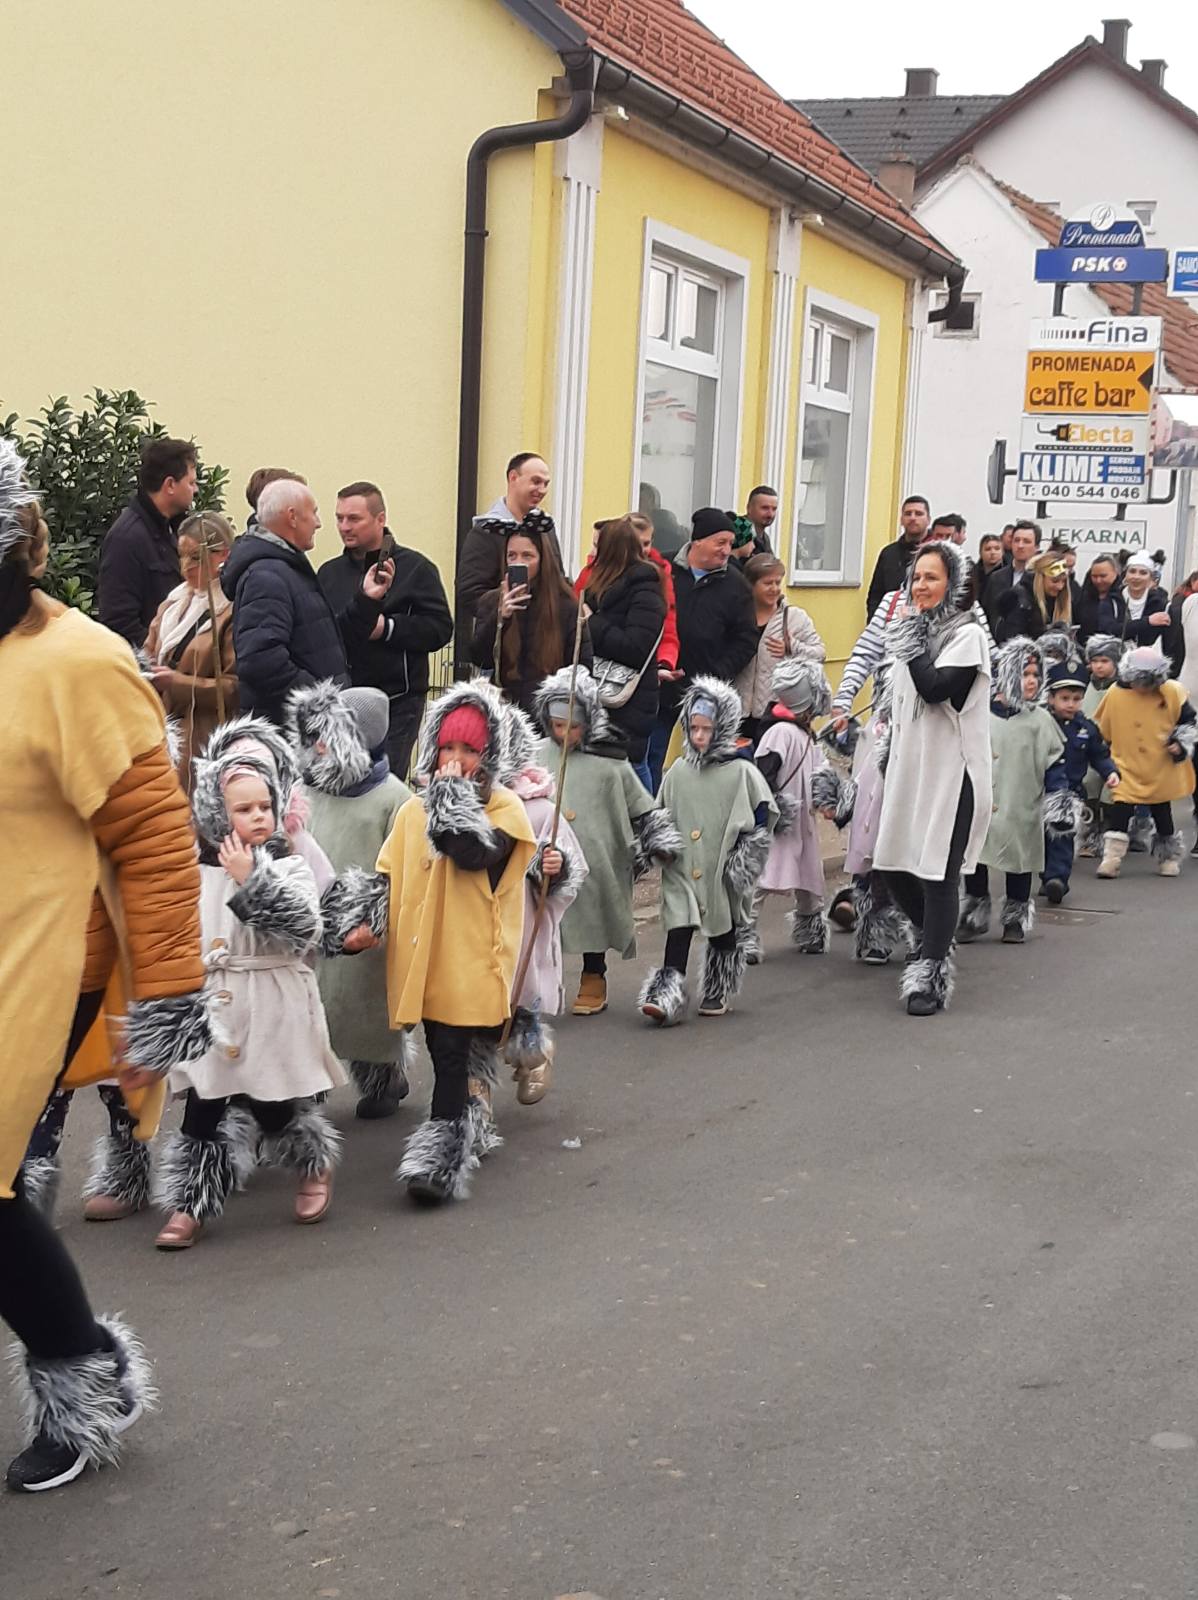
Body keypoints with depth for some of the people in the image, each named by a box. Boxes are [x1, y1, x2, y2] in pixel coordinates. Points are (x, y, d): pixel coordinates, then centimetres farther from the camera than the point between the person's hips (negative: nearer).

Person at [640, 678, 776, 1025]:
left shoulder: (742, 772, -5)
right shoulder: (678, 772, 5)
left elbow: (763, 815, -2)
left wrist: (747, 854, -8)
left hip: (724, 872, -2)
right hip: (683, 869, 2)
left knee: (724, 930, 12)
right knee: (678, 924, -10)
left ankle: (719, 993, 30)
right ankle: (668, 992, -14)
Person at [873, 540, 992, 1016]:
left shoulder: (967, 634, -9)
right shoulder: (915, 629, 14)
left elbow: (935, 688, -24)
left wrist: (911, 641, -13)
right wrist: (889, 758, 21)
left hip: (950, 771, -8)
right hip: (910, 767, 8)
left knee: (937, 876, -5)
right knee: (895, 868, 10)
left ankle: (931, 976, 3)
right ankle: (936, 943, 34)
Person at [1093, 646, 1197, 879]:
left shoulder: (1172, 692, -10)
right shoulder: (1116, 693, -10)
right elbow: (1102, 729, 3)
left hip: (1162, 770, 1)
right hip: (1127, 767, -1)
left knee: (1162, 813, 13)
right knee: (1120, 810, -9)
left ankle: (1169, 857, 29)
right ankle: (1111, 858, -7)